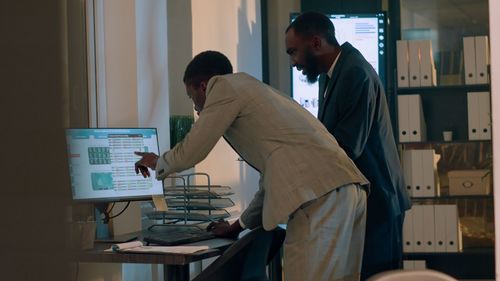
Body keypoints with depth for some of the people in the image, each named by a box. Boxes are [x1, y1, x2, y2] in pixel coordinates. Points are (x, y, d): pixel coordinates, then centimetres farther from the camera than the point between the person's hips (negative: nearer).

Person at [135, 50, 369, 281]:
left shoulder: (225, 86, 6)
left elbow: (190, 152, 5)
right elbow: (273, 177, 36)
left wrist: (157, 163, 27)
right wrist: (239, 226, 43)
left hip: (320, 197, -9)